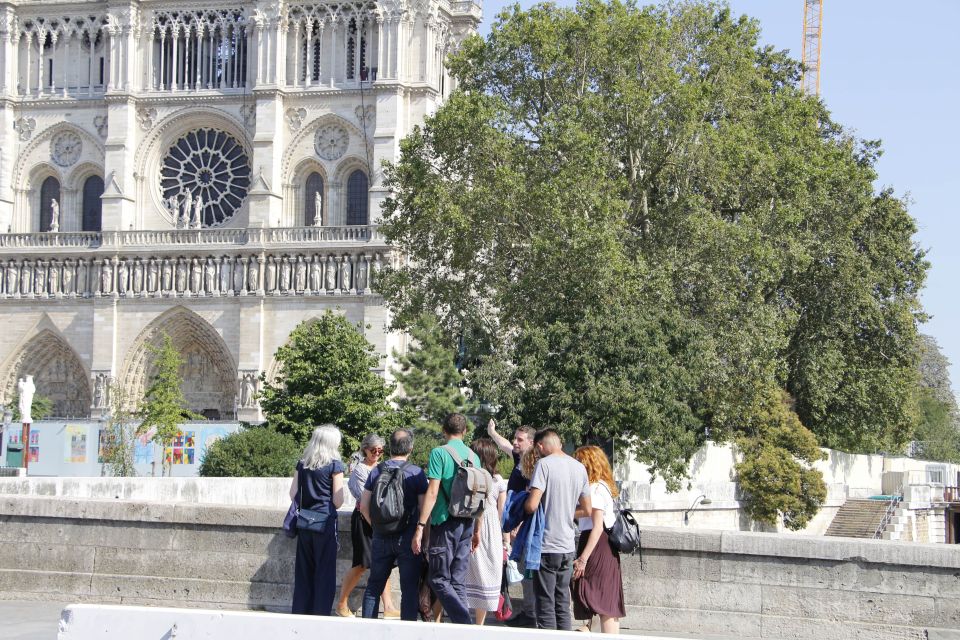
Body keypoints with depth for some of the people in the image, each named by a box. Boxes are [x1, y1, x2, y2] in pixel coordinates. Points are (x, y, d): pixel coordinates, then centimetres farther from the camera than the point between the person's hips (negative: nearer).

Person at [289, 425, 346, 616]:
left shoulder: (302, 464, 7)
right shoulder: (334, 465, -7)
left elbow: (293, 493, 9)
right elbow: (338, 501, -7)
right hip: (325, 523, -5)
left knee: (303, 571, 12)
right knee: (324, 572, 2)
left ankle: (300, 612, 17)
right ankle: (320, 614, 3)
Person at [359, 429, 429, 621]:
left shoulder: (377, 471, 2)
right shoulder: (416, 473, -7)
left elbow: (364, 506, 3)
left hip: (381, 538, 3)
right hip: (408, 538, -3)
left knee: (374, 585, 13)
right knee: (409, 588, 2)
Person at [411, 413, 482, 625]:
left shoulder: (439, 453, -8)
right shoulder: (473, 457, 10)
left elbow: (432, 492, -14)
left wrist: (420, 527, -13)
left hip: (445, 522, -6)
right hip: (467, 524, 6)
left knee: (439, 580, -1)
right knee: (458, 581, 10)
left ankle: (466, 624, -17)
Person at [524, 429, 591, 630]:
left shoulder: (544, 464, -11)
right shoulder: (579, 467, 8)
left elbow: (532, 506, -19)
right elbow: (587, 510, 15)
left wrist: (524, 505, 2)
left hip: (547, 546, -6)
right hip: (568, 546, 6)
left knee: (546, 605, -1)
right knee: (563, 603, 12)